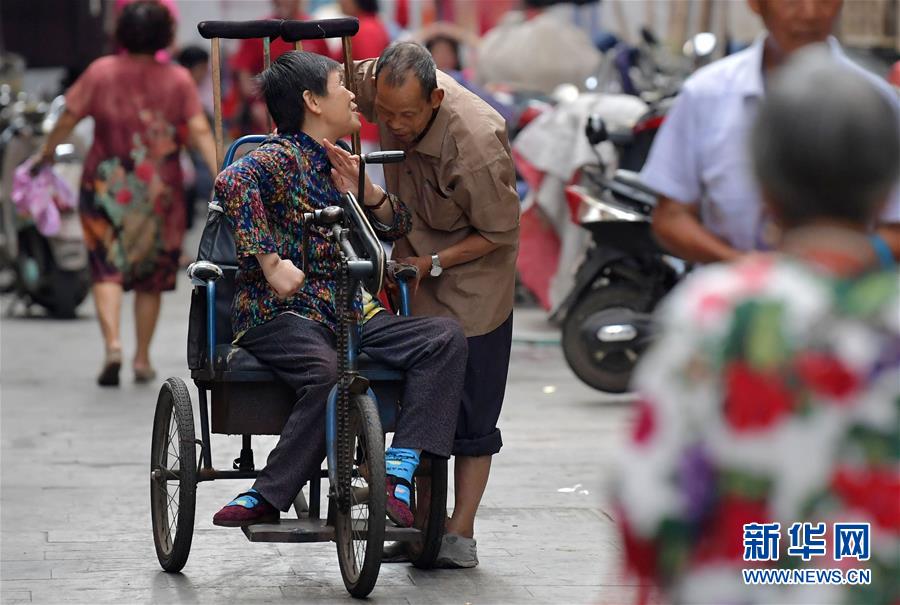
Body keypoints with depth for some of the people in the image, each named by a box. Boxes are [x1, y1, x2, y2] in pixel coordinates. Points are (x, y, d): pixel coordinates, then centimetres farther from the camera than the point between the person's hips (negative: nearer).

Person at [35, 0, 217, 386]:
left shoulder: (100, 72, -2)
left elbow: (68, 119, 1)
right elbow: (200, 132, -9)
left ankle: (112, 344, -22)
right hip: (160, 191, 1)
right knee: (151, 279, 13)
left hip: (106, 186, -1)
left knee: (107, 270, -1)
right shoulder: (178, 80, -1)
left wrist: (47, 151, 16)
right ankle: (143, 359, 17)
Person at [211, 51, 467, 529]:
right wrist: (270, 261, -28)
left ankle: (397, 474, -22)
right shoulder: (283, 157, -4)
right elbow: (233, 182, -26)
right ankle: (266, 497, -27)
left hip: (349, 314, 8)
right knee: (328, 374, -39)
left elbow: (397, 226, 22)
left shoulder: (337, 166, 21)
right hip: (279, 312, -8)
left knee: (446, 338, -14)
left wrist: (366, 193, 1)